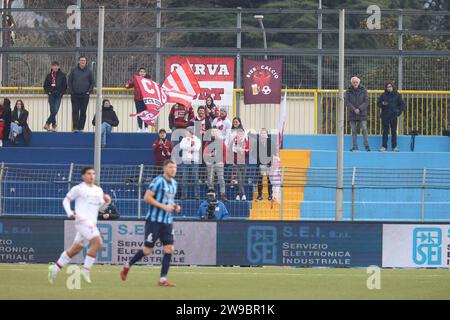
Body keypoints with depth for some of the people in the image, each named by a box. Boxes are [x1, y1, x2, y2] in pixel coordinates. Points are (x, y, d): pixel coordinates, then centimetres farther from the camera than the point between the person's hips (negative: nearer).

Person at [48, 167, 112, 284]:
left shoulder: (99, 190, 17)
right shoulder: (78, 189, -1)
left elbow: (101, 208, 21)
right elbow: (66, 200, 5)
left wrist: (106, 201, 1)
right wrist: (69, 213, -10)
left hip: (92, 223, 7)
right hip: (82, 221, -7)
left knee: (75, 249, 12)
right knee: (98, 243, -23)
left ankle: (55, 268, 24)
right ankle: (86, 269, -15)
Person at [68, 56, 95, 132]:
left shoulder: (89, 71, 4)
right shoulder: (74, 70, 6)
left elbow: (92, 82, 7)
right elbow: (69, 81, 10)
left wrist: (89, 91, -4)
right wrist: (71, 91, 0)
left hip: (84, 95, 0)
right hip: (75, 94, 0)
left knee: (83, 112, 2)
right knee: (75, 111, -4)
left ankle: (81, 127, 7)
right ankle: (75, 127, -5)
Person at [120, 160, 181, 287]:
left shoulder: (174, 183, 14)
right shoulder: (158, 181, -12)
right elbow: (147, 197, -17)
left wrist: (175, 206, 8)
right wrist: (164, 206, -20)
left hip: (167, 222, 7)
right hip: (154, 220, -7)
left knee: (169, 249, -5)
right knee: (147, 250, -3)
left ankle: (163, 279, -2)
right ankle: (127, 266, 21)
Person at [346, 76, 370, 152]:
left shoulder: (363, 90, 4)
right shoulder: (349, 91, 5)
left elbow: (366, 101, -2)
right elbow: (347, 102, -2)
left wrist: (359, 109, -14)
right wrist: (354, 109, -14)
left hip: (362, 113, -1)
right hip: (352, 114, 1)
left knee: (364, 130, -7)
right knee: (354, 131, 2)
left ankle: (367, 145, -3)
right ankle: (355, 146, 6)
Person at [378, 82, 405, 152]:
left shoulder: (397, 95, 3)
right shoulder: (383, 95, 4)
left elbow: (402, 104, 8)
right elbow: (379, 104, 9)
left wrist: (399, 112, -3)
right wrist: (382, 104, -13)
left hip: (393, 115, -1)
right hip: (385, 116, 1)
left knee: (394, 131, 1)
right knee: (385, 131, 2)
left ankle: (394, 147, 6)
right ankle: (384, 146, 6)